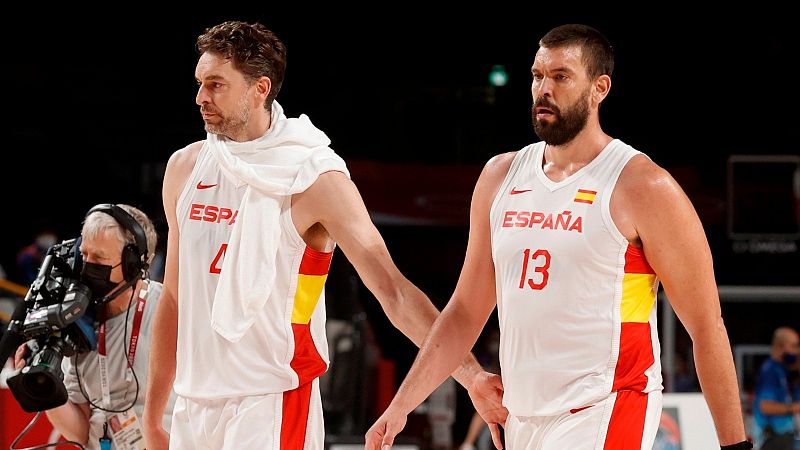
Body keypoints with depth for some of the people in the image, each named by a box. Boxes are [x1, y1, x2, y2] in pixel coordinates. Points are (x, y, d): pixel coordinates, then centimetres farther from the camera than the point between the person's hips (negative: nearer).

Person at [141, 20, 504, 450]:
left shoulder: (314, 178, -8)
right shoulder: (184, 168, 9)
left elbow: (393, 290, -11)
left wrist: (470, 374, -20)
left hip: (270, 406, -6)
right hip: (193, 409, 6)